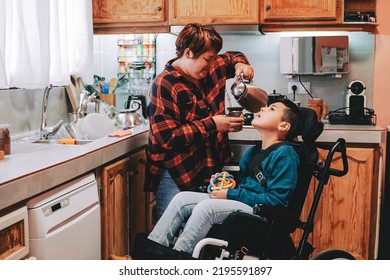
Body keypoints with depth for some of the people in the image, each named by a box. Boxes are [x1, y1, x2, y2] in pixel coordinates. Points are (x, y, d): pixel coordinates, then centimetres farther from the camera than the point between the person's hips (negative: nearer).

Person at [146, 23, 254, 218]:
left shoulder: (211, 70, 7)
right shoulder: (164, 85, -16)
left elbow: (232, 57, 29)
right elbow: (167, 138, -21)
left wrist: (240, 64, 5)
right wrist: (212, 125, -19)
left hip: (211, 170, 7)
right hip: (176, 176, -6)